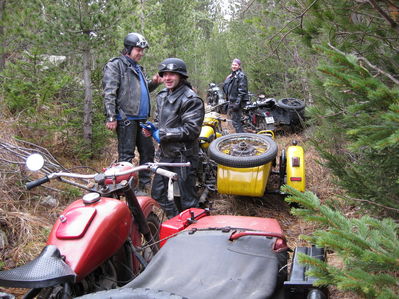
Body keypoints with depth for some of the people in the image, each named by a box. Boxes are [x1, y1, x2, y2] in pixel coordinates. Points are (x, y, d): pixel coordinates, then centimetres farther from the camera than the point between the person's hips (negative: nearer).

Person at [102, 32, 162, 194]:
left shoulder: (138, 68, 23)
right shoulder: (115, 65, -5)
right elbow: (109, 93, -14)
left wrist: (154, 83, 11)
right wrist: (111, 117, -21)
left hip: (141, 118, 9)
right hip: (126, 118, -9)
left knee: (148, 150, 12)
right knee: (127, 155, -5)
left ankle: (145, 184, 23)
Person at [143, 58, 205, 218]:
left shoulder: (191, 100, -15)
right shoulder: (162, 96, 12)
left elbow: (191, 130, -22)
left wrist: (163, 134, -19)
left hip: (183, 155, -9)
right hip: (165, 153, 9)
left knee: (187, 198, 2)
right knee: (158, 193, 17)